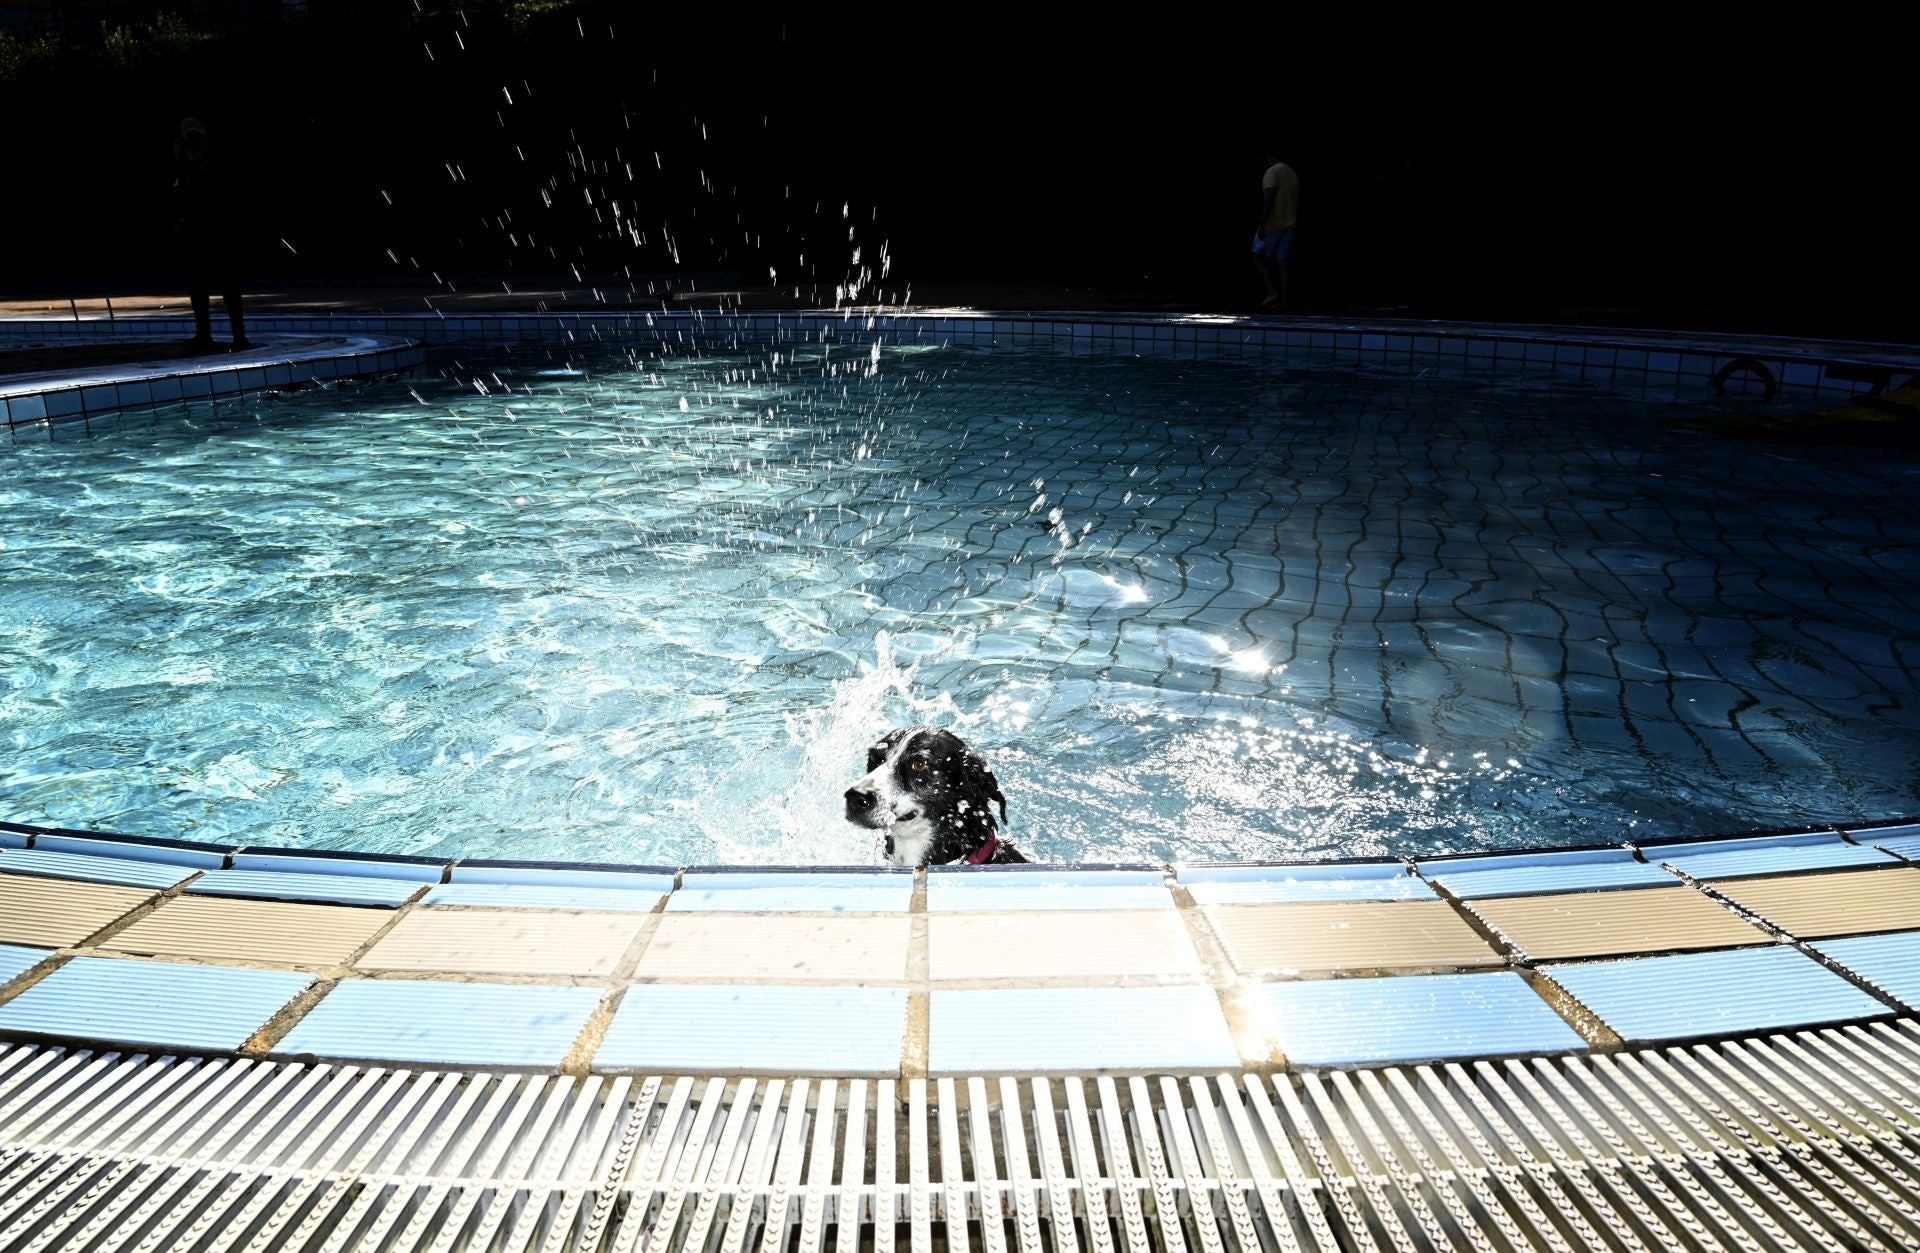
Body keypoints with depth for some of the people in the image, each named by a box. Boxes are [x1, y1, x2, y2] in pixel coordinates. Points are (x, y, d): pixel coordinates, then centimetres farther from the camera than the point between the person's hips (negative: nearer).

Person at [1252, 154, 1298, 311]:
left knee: (1258, 255, 0)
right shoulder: (1293, 174, 18)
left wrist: (1262, 222, -21)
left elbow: (1269, 198, -20)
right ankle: (1282, 300, 2)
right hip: (1289, 225, 8)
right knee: (1280, 261, 7)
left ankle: (1272, 292, -11)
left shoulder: (1272, 172, -8)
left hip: (1272, 224, -8)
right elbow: (1297, 202, 19)